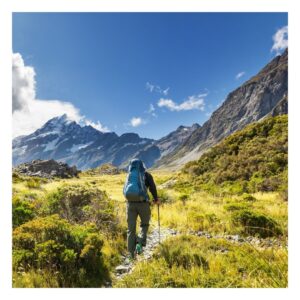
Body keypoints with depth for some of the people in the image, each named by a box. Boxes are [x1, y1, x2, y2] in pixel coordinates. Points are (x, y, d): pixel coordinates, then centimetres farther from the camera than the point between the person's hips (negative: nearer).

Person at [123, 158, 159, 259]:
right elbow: (152, 188, 0)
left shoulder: (129, 176, 13)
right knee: (144, 224, 20)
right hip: (143, 204, -2)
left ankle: (131, 253, 13)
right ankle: (140, 243, 0)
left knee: (131, 229, 11)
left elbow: (125, 191, 18)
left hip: (130, 204, 2)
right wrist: (156, 200, 16)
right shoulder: (146, 175, 3)